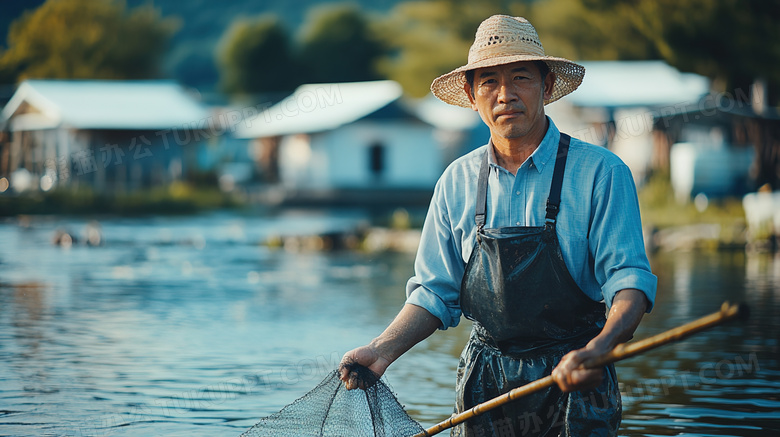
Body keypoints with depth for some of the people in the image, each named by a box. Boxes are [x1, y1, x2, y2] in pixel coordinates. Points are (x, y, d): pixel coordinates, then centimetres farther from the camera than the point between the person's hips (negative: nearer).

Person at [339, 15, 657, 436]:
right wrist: (383, 349, -5)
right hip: (486, 384, 3)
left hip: (573, 385, -3)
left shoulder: (600, 172, -6)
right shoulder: (457, 181, 6)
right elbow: (436, 291, 11)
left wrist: (600, 348, -31)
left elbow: (630, 279, -12)